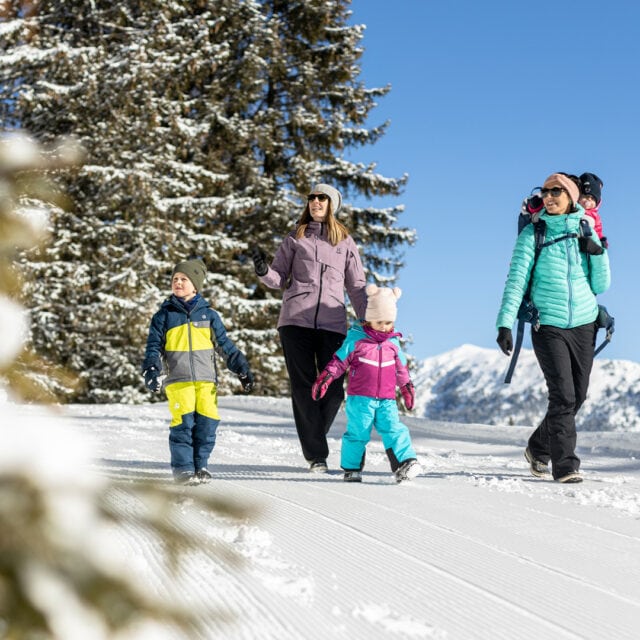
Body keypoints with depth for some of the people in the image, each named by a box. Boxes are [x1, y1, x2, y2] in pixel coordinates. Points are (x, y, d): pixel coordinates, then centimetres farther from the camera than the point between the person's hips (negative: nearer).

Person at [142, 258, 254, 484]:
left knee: (207, 421, -7)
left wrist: (242, 368, 8)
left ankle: (200, 464, 8)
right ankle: (182, 467, -2)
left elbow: (225, 345, 14)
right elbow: (154, 347, 9)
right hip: (177, 380, -1)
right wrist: (151, 370, -6)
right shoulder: (164, 316, 9)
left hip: (206, 378, 1)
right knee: (183, 422, -12)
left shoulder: (208, 315, 11)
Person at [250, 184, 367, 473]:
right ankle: (316, 454, 0)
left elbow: (357, 287, 15)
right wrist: (263, 271, -12)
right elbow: (279, 279, 10)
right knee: (303, 387, -4)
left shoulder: (345, 242, 14)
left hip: (332, 323, 1)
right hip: (296, 319, -1)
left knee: (333, 389, -5)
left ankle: (314, 437, 19)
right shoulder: (296, 238, 12)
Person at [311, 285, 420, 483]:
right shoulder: (356, 338, -2)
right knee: (358, 432, -2)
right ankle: (351, 468, 10)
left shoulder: (393, 342, 11)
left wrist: (407, 387, 29)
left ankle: (406, 463, -15)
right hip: (360, 398, -3)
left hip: (387, 400, 3)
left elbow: (401, 368, 23)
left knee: (394, 430, -9)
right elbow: (339, 360, 1)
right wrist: (325, 377, -8)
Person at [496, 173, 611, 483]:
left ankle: (538, 448, 29)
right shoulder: (532, 234, -3)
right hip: (549, 326, -4)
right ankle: (565, 466, -4)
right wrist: (505, 324, -17)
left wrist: (599, 254, -11)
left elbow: (601, 286, 6)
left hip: (584, 325, 4)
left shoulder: (586, 233, 6)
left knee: (577, 396, 8)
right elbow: (516, 281, -8)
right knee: (563, 396, -12)